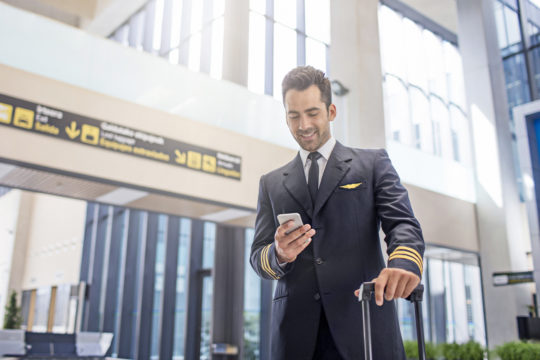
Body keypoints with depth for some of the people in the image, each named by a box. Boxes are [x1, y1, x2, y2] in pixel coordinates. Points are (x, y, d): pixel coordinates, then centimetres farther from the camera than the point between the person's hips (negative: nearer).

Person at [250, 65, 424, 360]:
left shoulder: (372, 163, 10)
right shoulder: (271, 184, 17)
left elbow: (402, 223, -2)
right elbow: (258, 256, 12)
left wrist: (403, 263, -24)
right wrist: (279, 254, -12)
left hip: (363, 323, -2)